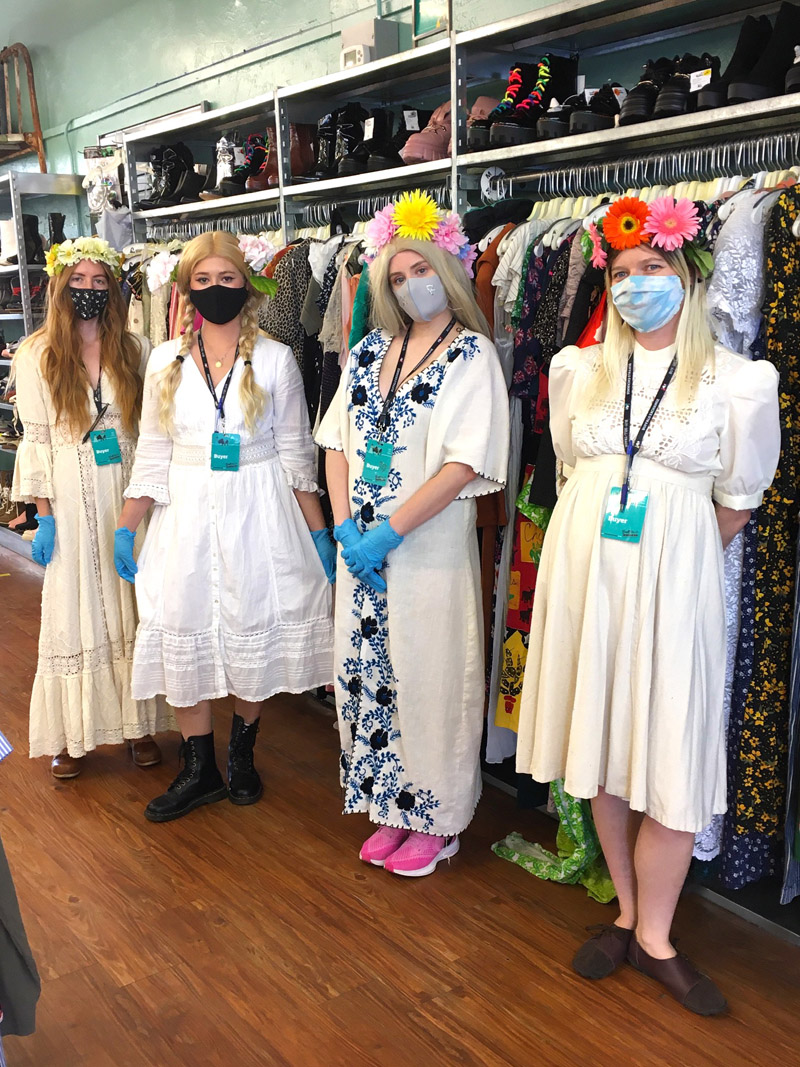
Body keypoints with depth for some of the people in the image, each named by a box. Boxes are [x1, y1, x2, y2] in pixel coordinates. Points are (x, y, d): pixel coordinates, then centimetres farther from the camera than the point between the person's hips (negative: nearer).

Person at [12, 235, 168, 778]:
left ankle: (137, 722, 21)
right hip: (72, 501, -1)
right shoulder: (37, 355, 1)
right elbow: (36, 439, -1)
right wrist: (44, 515, -6)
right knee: (73, 610, 5)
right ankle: (71, 734, 18)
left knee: (133, 606, 7)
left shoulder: (136, 350, 3)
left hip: (129, 494, 1)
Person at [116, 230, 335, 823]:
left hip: (258, 511, -2)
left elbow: (295, 452, 1)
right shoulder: (166, 360, 6)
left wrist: (319, 531, 0)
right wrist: (125, 528, 3)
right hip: (187, 513, 2)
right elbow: (153, 453, 8)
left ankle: (242, 752, 29)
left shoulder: (275, 359, 0)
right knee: (185, 633, 4)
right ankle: (199, 770, 20)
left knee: (254, 630, 6)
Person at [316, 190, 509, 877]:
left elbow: (466, 464, -15)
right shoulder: (371, 351, 10)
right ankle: (392, 810, 30)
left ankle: (436, 820, 24)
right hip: (361, 546, 6)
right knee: (367, 672, 12)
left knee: (429, 678, 4)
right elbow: (337, 442, 9)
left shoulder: (472, 354, -5)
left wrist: (389, 532, -18)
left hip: (430, 545, -5)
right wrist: (345, 527, -5)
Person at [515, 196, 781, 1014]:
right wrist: (592, 536, 14)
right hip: (582, 565, 3)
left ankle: (653, 935, 21)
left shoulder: (736, 381, -3)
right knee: (601, 742, 10)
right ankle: (628, 911, 29)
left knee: (672, 755, 2)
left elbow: (736, 502, 5)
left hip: (673, 576, -3)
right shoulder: (577, 369, 5)